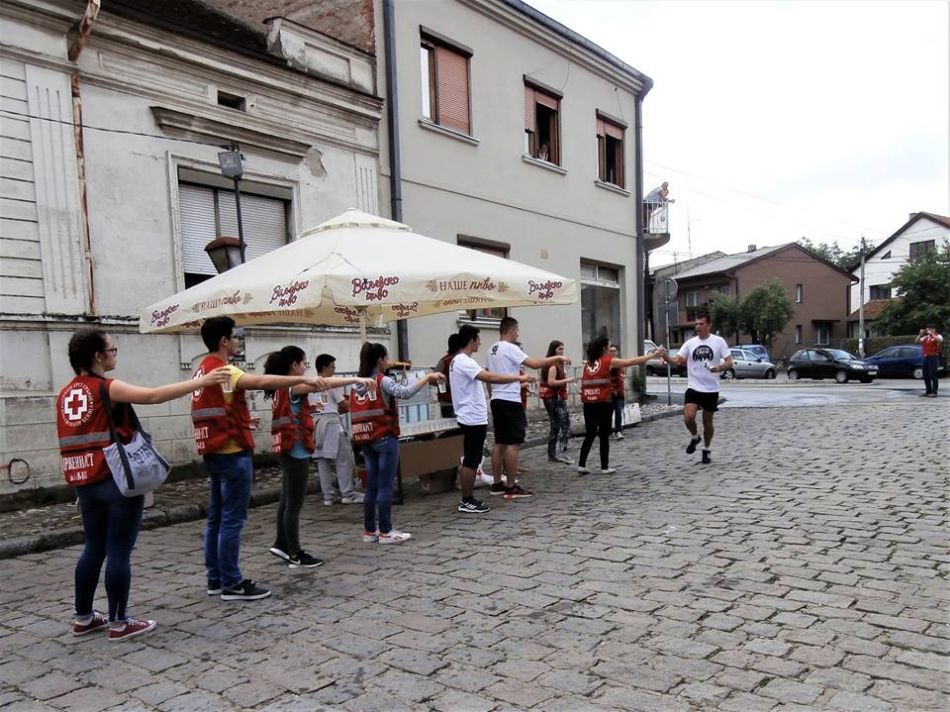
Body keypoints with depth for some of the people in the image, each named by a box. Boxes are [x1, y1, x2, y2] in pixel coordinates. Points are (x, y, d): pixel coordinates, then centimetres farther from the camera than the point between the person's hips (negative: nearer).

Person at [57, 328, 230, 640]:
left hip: (85, 482, 8)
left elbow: (73, 439, 17)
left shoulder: (66, 394, 11)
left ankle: (83, 617, 25)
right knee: (119, 552, 0)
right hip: (117, 481, -8)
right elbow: (154, 395, -24)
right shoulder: (107, 388, -13)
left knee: (93, 549, 17)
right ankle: (119, 622, 7)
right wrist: (202, 381, -21)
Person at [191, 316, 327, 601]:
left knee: (216, 517, 12)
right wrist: (304, 379, -35)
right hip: (232, 453, -10)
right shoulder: (222, 370, -16)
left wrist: (241, 419, 25)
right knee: (232, 519, -5)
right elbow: (262, 381, -33)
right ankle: (231, 584, 0)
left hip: (213, 452, 10)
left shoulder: (203, 370, 14)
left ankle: (215, 579, 19)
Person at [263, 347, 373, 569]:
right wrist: (357, 379, -33)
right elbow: (325, 383, -29)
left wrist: (309, 409, 8)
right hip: (295, 449, -10)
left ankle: (282, 544, 26)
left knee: (287, 499, 17)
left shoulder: (280, 388, 13)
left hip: (287, 448, 10)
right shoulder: (292, 386, -16)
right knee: (294, 503, -4)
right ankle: (295, 555, 2)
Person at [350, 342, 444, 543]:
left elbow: (356, 413, 11)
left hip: (366, 441, 7)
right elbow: (405, 392, -26)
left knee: (372, 486, 12)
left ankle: (369, 531, 16)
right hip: (385, 439, -7)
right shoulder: (383, 381, -10)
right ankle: (385, 532, 2)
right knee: (385, 486, -2)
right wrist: (428, 377, -19)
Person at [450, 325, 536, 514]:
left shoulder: (457, 361, 15)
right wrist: (519, 378, -28)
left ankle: (467, 499, 20)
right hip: (473, 419, -11)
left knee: (470, 460, 14)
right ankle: (467, 502, 3)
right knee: (471, 461, -4)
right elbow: (490, 377, -30)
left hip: (470, 418, 11)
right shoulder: (464, 362, -19)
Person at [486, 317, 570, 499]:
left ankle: (497, 484, 16)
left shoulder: (492, 349, 14)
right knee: (514, 443, -6)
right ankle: (511, 487, -4)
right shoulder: (510, 348, -13)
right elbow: (534, 363, -20)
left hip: (497, 400, 10)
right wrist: (558, 358, -10)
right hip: (510, 401, -10)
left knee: (499, 443, 12)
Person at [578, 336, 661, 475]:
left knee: (589, 435, 13)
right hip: (603, 403, -5)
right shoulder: (609, 361, -1)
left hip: (588, 403, 5)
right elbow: (632, 361, 2)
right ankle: (605, 467, 10)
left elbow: (585, 383, 13)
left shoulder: (589, 362, 14)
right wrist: (651, 355, 11)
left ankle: (581, 465, 9)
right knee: (604, 435, 4)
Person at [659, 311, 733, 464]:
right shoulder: (690, 343, 2)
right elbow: (677, 361, -4)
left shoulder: (719, 341, -4)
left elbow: (729, 363, -6)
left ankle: (707, 450, 29)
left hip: (711, 389, -1)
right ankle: (694, 437, 15)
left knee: (707, 421, 10)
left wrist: (719, 368, -28)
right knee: (688, 418, -17)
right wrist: (665, 356, -24)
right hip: (693, 387, 1)